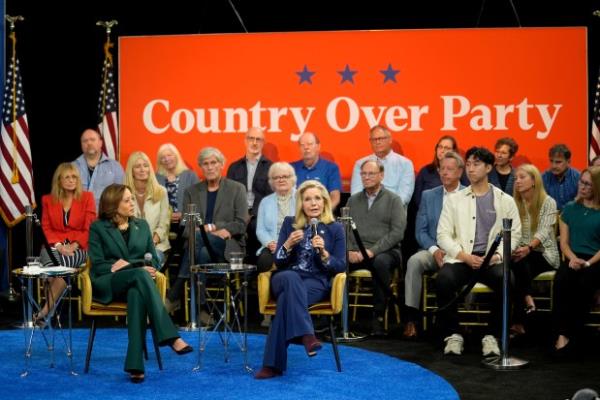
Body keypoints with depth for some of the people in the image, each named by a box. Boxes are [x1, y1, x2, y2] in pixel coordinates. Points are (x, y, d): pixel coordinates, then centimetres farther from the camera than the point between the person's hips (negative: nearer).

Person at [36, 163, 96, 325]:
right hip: (54, 247, 2)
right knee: (51, 258, -35)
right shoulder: (48, 200, 15)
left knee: (62, 262, -34)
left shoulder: (87, 197, 9)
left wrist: (74, 246, -13)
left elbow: (90, 228, 2)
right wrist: (58, 245, -12)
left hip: (78, 248, -2)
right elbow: (46, 228, 8)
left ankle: (45, 311, -26)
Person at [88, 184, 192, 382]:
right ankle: (170, 337, -47)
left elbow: (153, 260, 14)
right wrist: (138, 268, -15)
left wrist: (127, 265, -9)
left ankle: (135, 365, -46)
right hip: (107, 284, -2)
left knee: (137, 294, -38)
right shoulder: (98, 228, 8)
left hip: (135, 283, 2)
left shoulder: (142, 225, 19)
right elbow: (98, 266, -2)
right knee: (140, 274, -36)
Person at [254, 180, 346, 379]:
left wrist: (323, 252, -16)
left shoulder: (335, 228, 8)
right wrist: (288, 244, -13)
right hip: (285, 279, 1)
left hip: (317, 282, -1)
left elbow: (341, 267, 3)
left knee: (287, 298, -36)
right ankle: (306, 334, -53)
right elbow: (278, 261, 7)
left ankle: (273, 364, -39)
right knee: (291, 278, -39)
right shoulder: (290, 223, 12)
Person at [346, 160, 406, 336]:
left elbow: (397, 232, -4)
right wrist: (350, 250, -9)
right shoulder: (353, 200, 20)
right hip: (356, 253, 3)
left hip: (385, 251, -3)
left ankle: (378, 316, -28)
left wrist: (373, 251, -14)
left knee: (381, 262, -39)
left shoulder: (393, 200, 7)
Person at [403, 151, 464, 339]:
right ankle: (410, 319, -30)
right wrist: (434, 250, -11)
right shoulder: (428, 196, 14)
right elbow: (420, 231, 8)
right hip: (434, 251, 2)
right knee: (414, 261, -30)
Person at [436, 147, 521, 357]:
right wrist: (465, 256, -10)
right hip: (460, 259, 0)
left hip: (491, 260, 0)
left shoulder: (505, 201, 13)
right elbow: (443, 235, 5)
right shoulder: (454, 200, 13)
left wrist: (497, 255, -11)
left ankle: (491, 335, -15)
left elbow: (514, 234, 8)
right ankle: (452, 335, -13)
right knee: (443, 281, -32)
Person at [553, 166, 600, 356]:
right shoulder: (569, 209, 18)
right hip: (573, 259, 2)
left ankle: (571, 334, -27)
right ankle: (562, 334, -34)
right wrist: (572, 258, -8)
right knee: (560, 281, -31)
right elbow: (564, 242, 12)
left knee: (584, 284, -35)